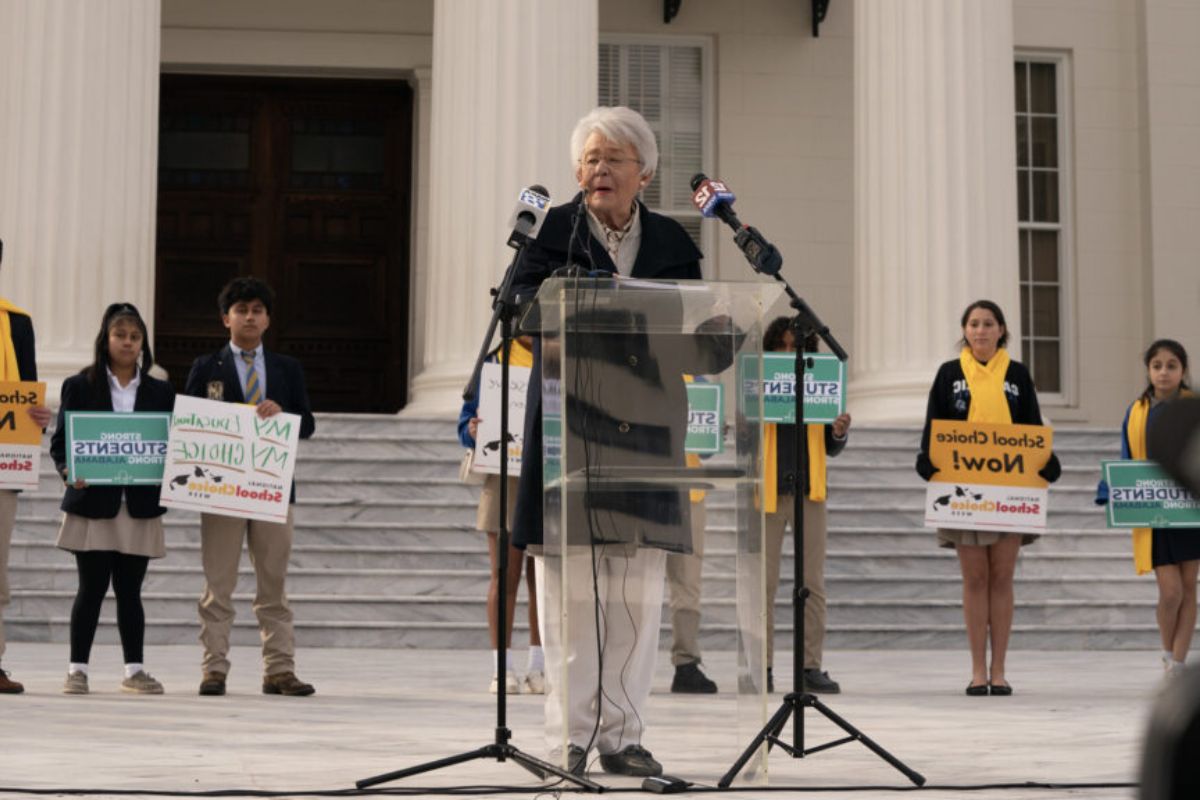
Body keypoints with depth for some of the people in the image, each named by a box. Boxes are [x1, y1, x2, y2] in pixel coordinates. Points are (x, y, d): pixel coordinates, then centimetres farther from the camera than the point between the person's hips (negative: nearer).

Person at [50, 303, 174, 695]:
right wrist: (68, 471, -18)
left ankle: (135, 669, 15)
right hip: (92, 503, -2)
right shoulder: (79, 386, 2)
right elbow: (60, 441, 0)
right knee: (92, 588, 0)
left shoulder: (161, 392, 9)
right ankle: (77, 669, 8)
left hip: (141, 505, 2)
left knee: (129, 590, 7)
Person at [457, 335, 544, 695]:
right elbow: (468, 421, 8)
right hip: (505, 478, -1)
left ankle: (540, 666, 9)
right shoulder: (492, 363, 9)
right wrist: (473, 430, -15)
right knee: (505, 576, -2)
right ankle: (502, 668, 2)